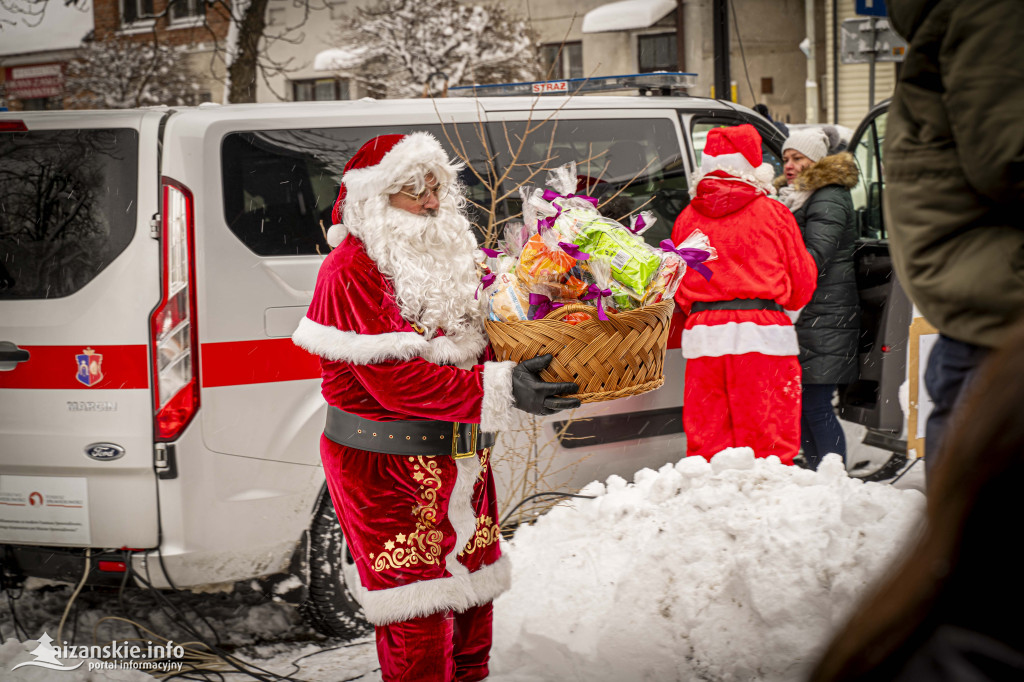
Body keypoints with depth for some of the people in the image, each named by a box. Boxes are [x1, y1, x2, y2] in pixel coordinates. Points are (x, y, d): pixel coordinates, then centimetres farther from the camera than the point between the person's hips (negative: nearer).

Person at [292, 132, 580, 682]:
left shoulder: (446, 257, 12)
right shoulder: (352, 271, -16)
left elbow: (478, 339, 18)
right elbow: (397, 379, -24)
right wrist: (499, 390, -30)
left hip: (462, 462, 9)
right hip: (387, 469, -8)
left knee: (472, 593, 18)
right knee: (418, 622, -6)